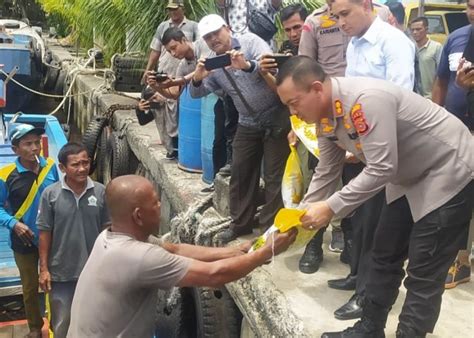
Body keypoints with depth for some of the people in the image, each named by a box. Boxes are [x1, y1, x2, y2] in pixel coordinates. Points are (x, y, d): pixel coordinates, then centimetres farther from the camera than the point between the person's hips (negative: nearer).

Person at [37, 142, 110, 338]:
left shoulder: (100, 192, -10)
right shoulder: (50, 194, -12)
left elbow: (106, 229, -2)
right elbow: (45, 233, -5)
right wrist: (44, 268, -5)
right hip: (61, 272, -1)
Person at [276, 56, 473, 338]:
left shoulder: (367, 99, -33)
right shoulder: (325, 116, -4)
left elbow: (381, 169, -33)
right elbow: (326, 173, 5)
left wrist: (331, 207, -29)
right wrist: (302, 216, -1)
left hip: (449, 172, -9)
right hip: (409, 177, 9)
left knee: (424, 272, -5)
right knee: (385, 256, 14)